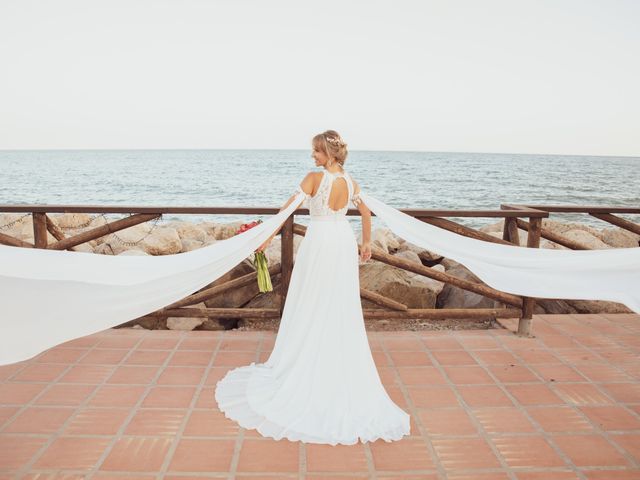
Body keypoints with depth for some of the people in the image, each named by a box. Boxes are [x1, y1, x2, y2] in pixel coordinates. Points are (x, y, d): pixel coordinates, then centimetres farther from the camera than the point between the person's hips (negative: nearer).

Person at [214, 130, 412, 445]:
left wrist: (268, 237, -9)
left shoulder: (314, 178, -14)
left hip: (320, 242, -5)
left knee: (313, 307, 7)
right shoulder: (351, 182, 3)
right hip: (344, 242, 6)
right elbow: (366, 214, 13)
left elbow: (288, 208, -14)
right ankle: (343, 368, 24)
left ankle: (309, 367, 19)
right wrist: (367, 243, 24)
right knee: (343, 309, 13)